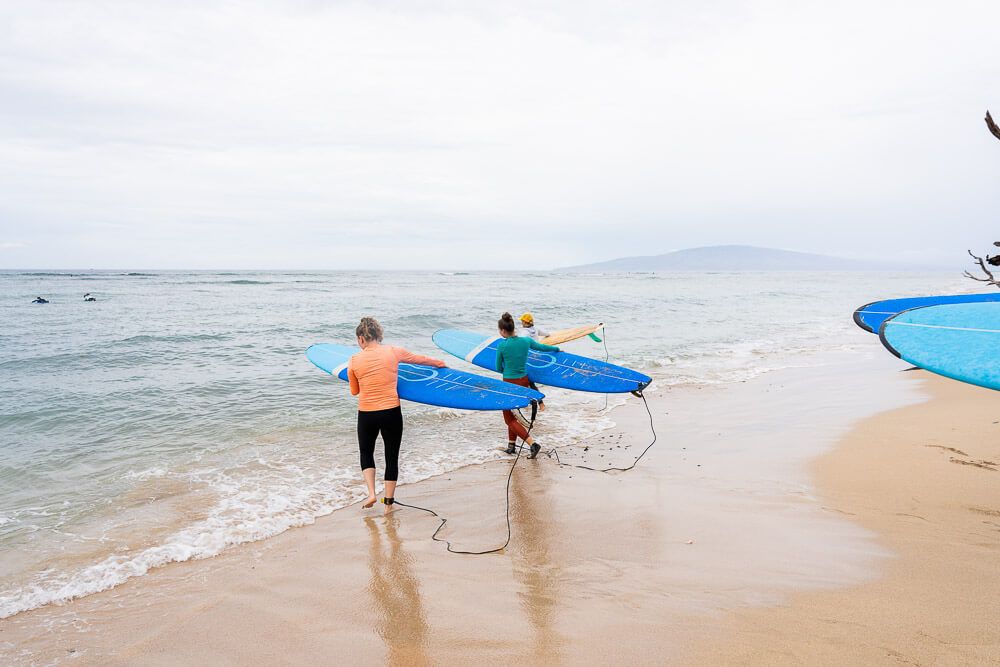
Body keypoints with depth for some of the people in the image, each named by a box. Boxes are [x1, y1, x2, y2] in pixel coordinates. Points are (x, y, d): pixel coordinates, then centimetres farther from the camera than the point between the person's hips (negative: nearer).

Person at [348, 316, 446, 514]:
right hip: (391, 413, 0)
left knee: (366, 453, 23)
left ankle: (371, 493, 7)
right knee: (392, 457, 13)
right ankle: (389, 503, 19)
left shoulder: (354, 361, -4)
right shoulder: (393, 352, -3)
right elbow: (419, 359, 15)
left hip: (366, 415, 0)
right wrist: (439, 363, 32)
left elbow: (354, 391, 8)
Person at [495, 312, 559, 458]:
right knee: (511, 414, 23)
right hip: (524, 381, 5)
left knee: (509, 418, 6)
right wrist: (557, 349, 34)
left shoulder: (502, 346, -17)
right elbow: (542, 347, 15)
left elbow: (499, 368, -4)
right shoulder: (526, 341, -5)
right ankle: (511, 445, 27)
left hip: (509, 384, -5)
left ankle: (532, 443, -10)